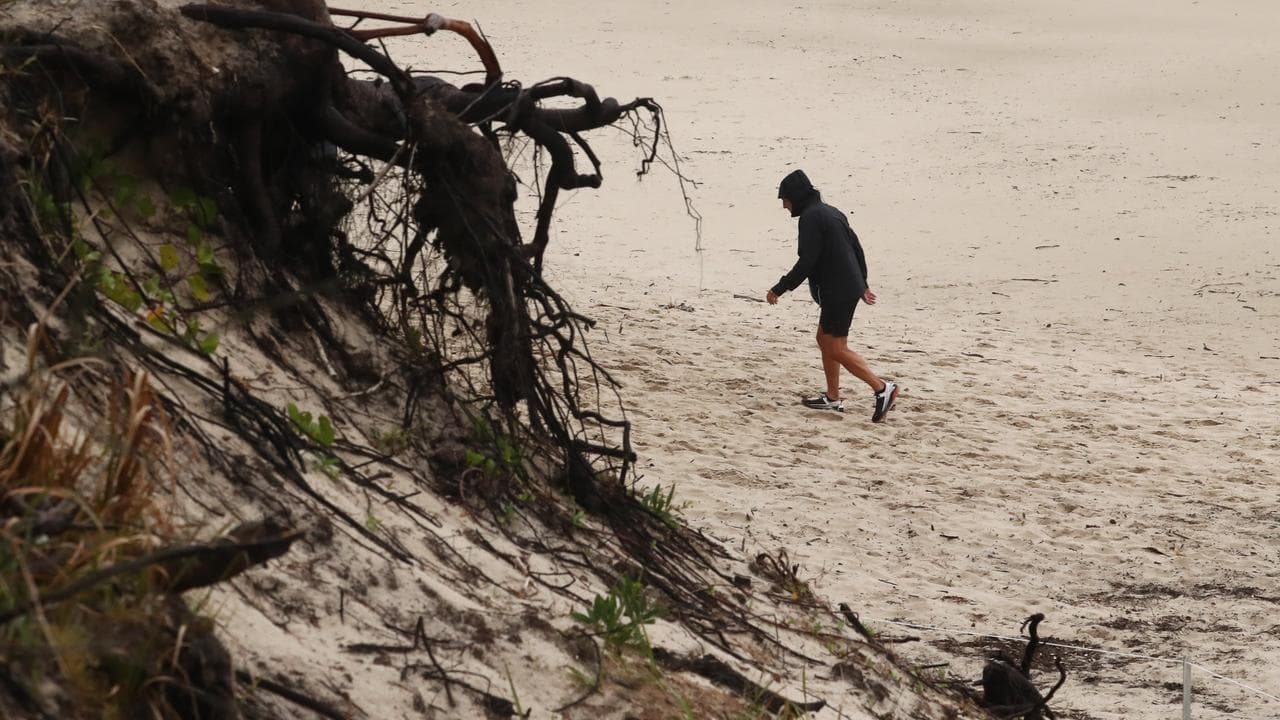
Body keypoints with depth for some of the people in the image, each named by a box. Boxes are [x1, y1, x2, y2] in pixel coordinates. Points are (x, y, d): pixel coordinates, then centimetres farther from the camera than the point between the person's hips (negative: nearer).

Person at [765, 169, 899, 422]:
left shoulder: (810, 217, -14)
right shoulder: (831, 212, 16)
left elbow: (806, 262, -21)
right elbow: (857, 248, 20)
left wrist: (779, 289, -16)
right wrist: (862, 284, 28)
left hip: (836, 292, -10)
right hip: (850, 287, 10)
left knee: (836, 348, -6)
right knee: (825, 339, 17)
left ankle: (882, 388, -9)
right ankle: (833, 398, 20)